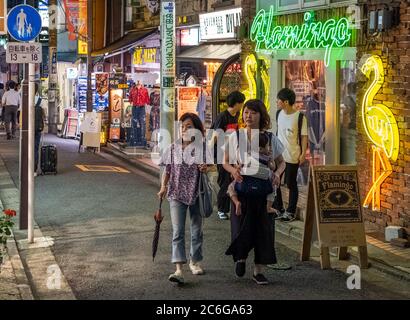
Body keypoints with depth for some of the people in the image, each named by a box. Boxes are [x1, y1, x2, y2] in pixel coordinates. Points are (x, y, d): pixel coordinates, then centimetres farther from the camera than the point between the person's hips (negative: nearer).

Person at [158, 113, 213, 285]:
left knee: (197, 230, 14)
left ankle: (194, 261, 34)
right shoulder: (174, 147, 2)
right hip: (177, 193, 0)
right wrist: (163, 187, -5)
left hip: (196, 193, 1)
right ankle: (178, 269, -16)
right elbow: (168, 169, 7)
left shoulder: (202, 146, -1)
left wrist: (205, 169, -20)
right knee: (178, 231, -10)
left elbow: (206, 167, 3)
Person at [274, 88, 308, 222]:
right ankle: (279, 209, 20)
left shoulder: (299, 117, -15)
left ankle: (291, 212, 14)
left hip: (292, 157, -6)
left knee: (291, 184, 4)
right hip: (278, 155, 6)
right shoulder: (279, 113, 3)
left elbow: (304, 136, -12)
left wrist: (303, 154, -16)